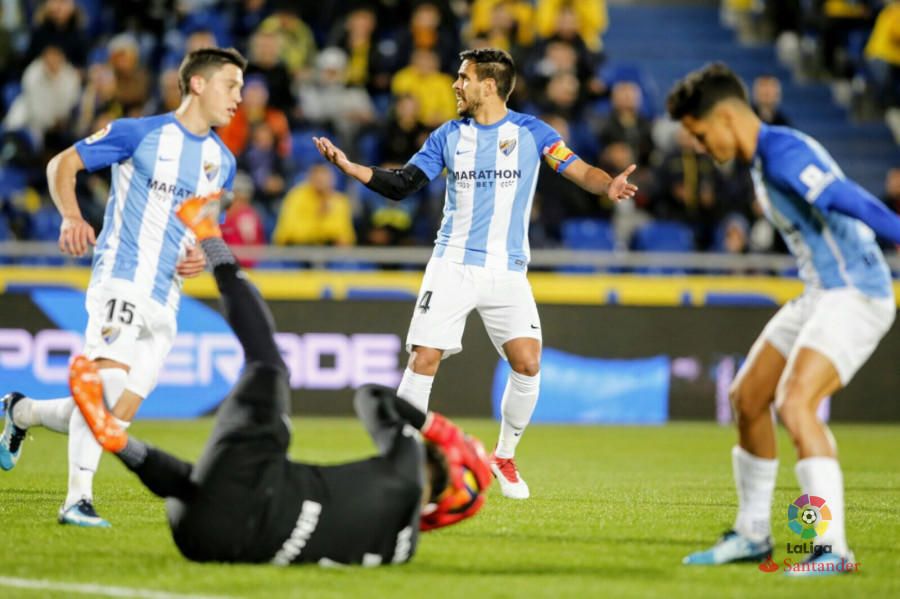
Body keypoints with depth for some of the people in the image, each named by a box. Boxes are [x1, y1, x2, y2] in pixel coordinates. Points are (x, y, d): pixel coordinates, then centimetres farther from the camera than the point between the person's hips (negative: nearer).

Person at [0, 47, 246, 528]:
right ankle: (79, 498, -29)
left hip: (165, 301, 7)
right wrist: (72, 217, -18)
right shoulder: (140, 133, -3)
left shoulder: (222, 162, 15)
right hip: (121, 277, -6)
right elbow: (62, 164, 1)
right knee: (107, 379, -29)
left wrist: (202, 256, 5)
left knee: (114, 418, 4)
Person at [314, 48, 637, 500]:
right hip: (452, 267, 1)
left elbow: (578, 171, -6)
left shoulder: (529, 131, 0)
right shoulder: (448, 136, 6)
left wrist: (608, 186, -28)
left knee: (527, 364, -11)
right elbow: (401, 185, 7)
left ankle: (504, 456, 10)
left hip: (507, 272, -1)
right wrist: (347, 165, -4)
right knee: (423, 361, -10)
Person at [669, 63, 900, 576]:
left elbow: (848, 201, -29)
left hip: (855, 296, -11)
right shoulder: (767, 155, 14)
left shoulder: (783, 153, -18)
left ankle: (832, 546, -24)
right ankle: (752, 536, 28)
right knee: (748, 399, 15)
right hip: (822, 293, 11)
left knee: (796, 404, -24)